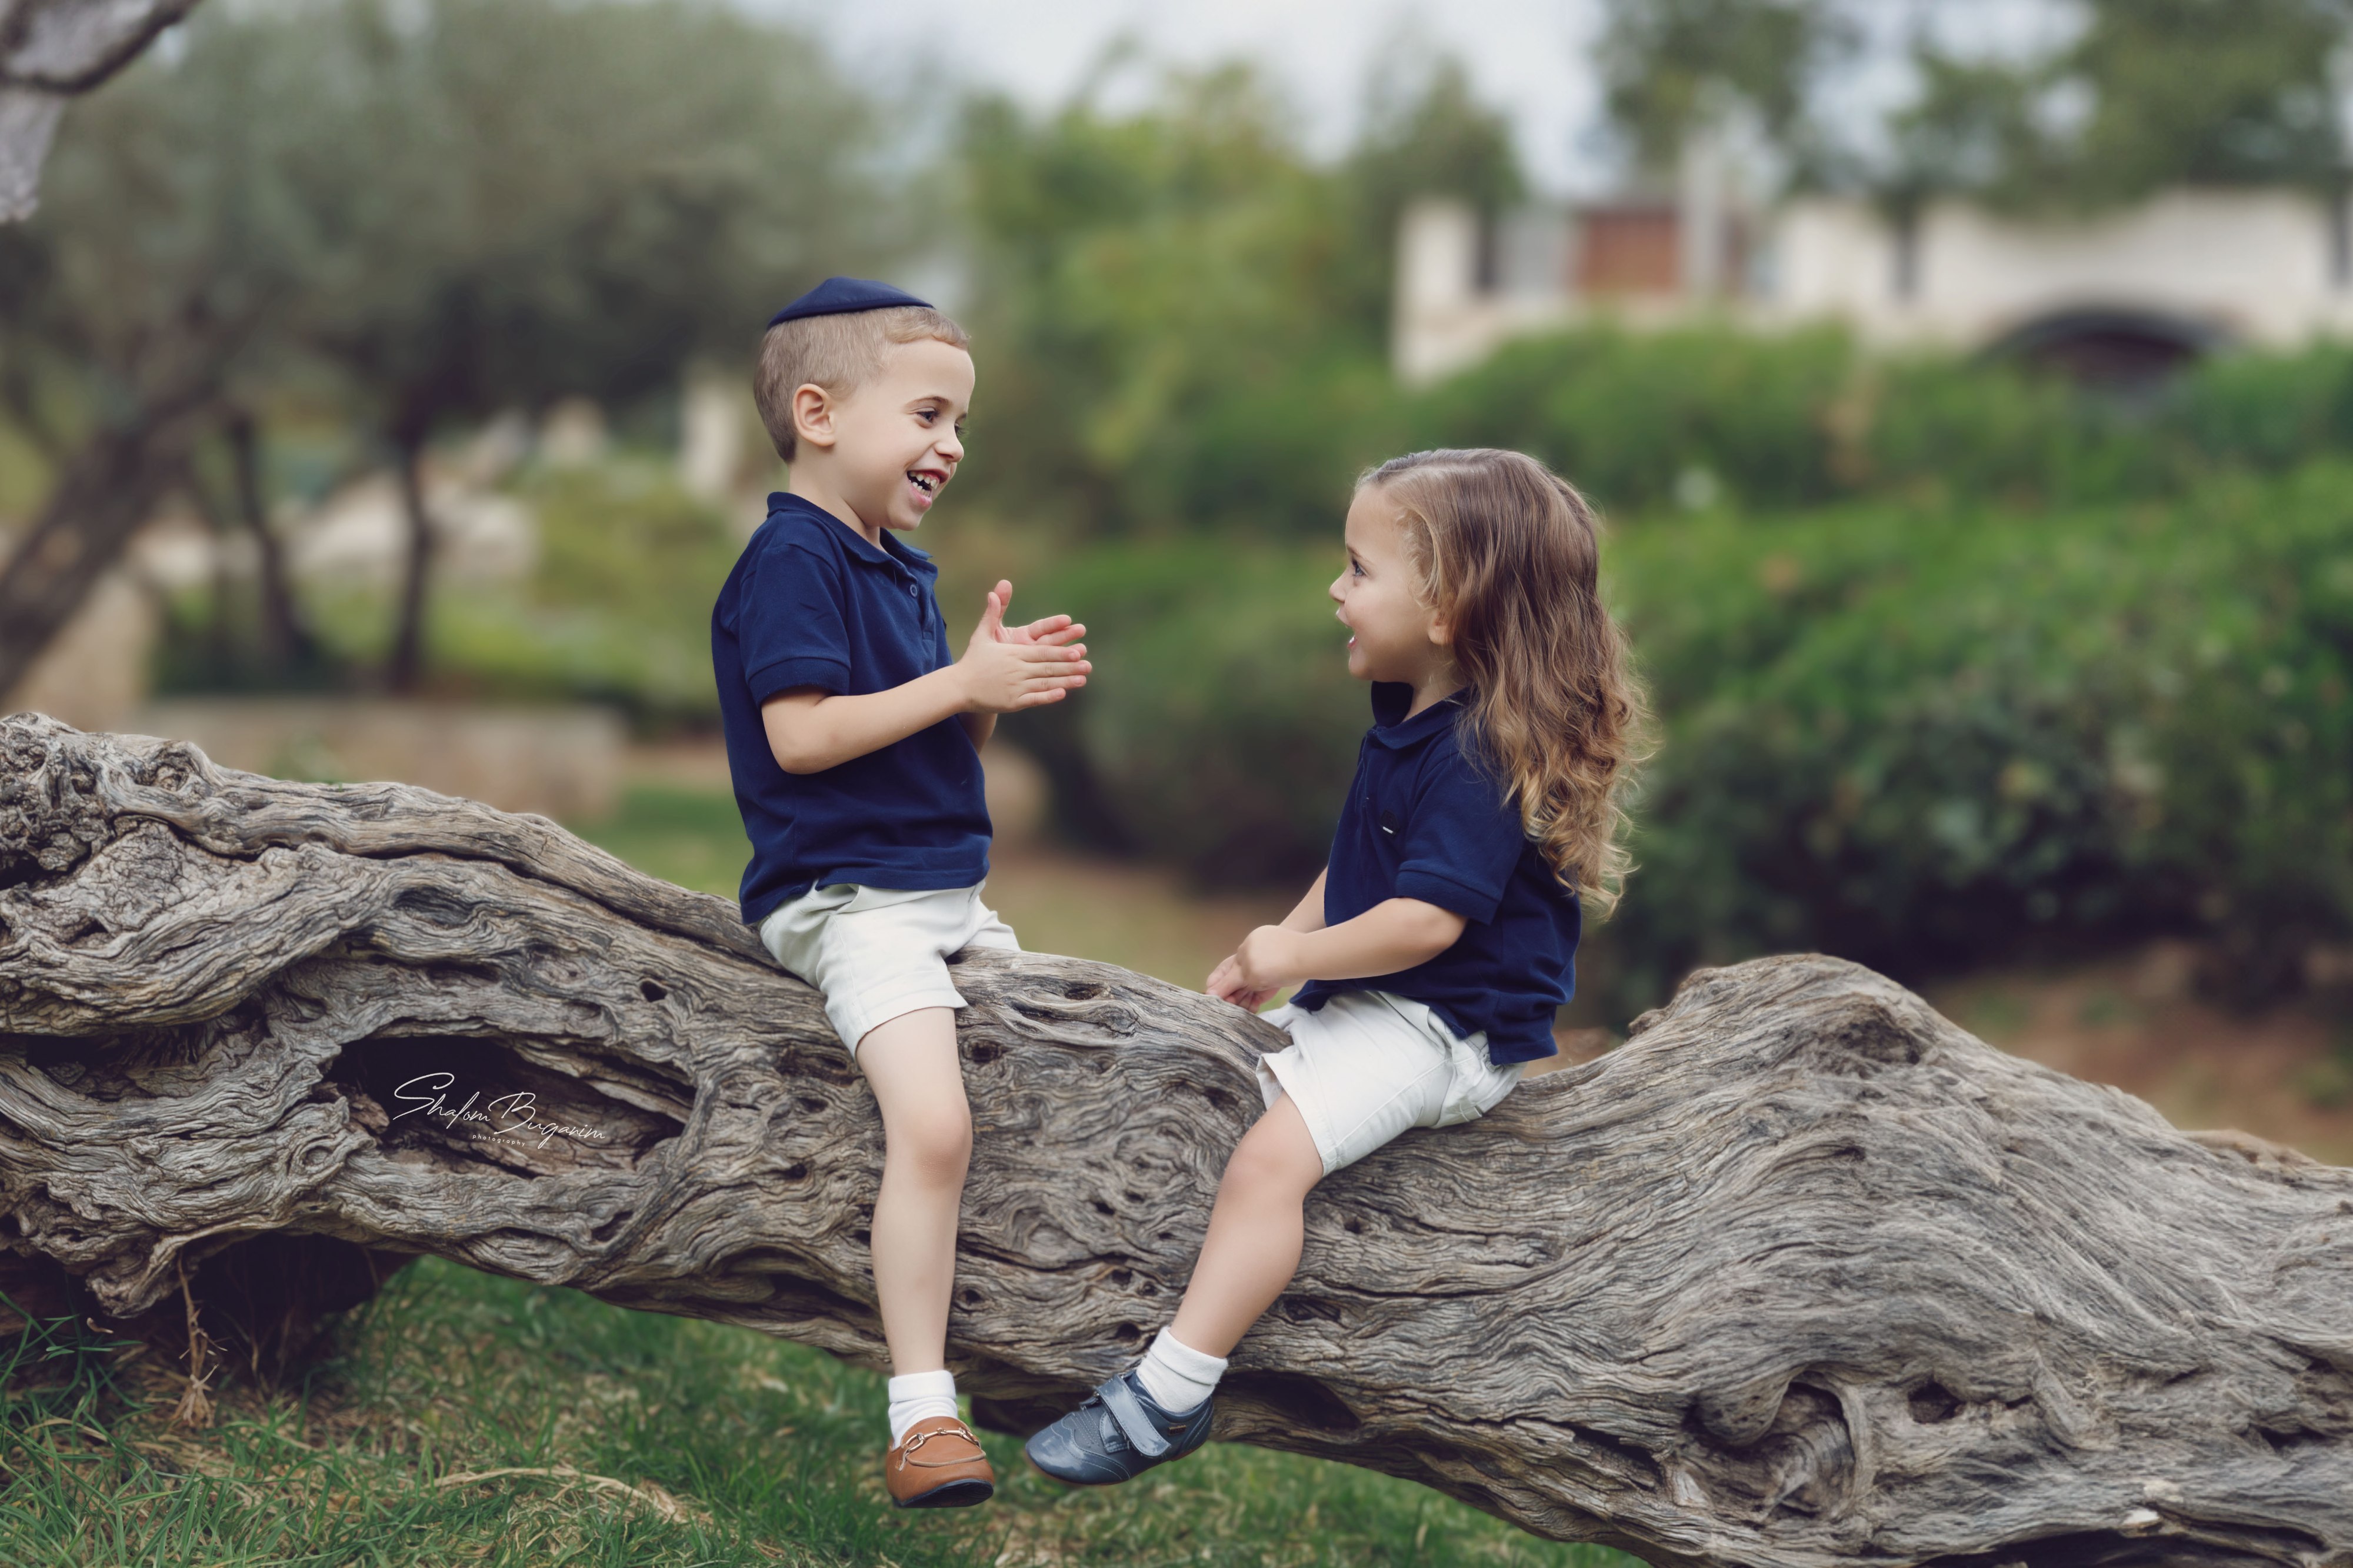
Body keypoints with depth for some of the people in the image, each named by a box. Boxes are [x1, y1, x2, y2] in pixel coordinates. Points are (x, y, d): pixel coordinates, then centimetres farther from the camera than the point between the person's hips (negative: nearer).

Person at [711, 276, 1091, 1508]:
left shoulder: (900, 570, 17)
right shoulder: (791, 562, -13)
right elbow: (801, 735, -23)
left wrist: (996, 685, 0)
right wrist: (965, 683, -20)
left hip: (945, 893, 10)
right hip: (846, 899, -10)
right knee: (931, 1122, -26)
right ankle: (921, 1412, -21)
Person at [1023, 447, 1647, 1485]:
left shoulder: (1479, 757, -22)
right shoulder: (1406, 721, 10)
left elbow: (1425, 920, -28)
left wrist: (1296, 955, -16)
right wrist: (1278, 947, 10)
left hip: (1443, 1029, -11)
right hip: (1362, 1006, 11)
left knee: (1273, 1153, -26)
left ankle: (1167, 1395, -27)